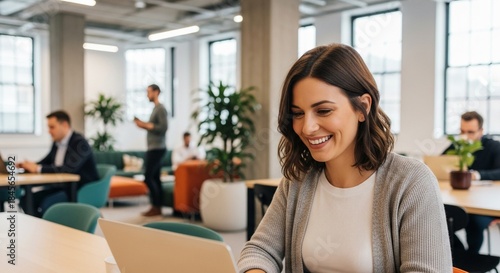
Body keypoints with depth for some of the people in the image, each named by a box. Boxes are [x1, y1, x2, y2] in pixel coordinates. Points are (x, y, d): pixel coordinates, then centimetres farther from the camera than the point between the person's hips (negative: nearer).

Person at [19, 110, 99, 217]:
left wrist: (38, 168, -27)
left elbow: (69, 169, -29)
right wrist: (29, 165, -5)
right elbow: (46, 162, 17)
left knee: (47, 203, -29)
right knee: (26, 200, -4)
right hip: (62, 186, 9)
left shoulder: (80, 143, -17)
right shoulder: (57, 143, 8)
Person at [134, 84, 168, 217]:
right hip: (153, 148, 9)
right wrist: (143, 124, 6)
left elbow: (163, 127, -20)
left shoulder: (161, 108, -11)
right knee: (155, 178, 8)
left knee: (148, 177, -10)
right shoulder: (155, 108, 17)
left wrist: (145, 125, -15)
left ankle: (155, 207, -5)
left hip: (157, 149, -9)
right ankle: (158, 207, 11)